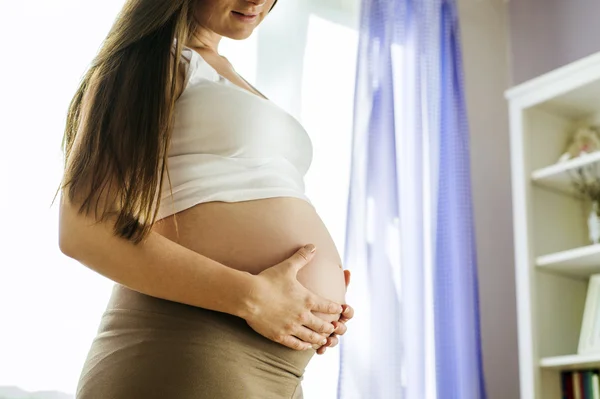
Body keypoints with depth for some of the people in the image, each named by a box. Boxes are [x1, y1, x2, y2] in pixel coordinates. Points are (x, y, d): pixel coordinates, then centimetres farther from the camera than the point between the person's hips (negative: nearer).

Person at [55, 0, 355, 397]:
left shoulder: (228, 76, 22)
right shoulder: (147, 59, -2)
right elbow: (84, 228, -14)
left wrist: (326, 297, 7)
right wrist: (251, 296, -18)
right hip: (190, 356, -8)